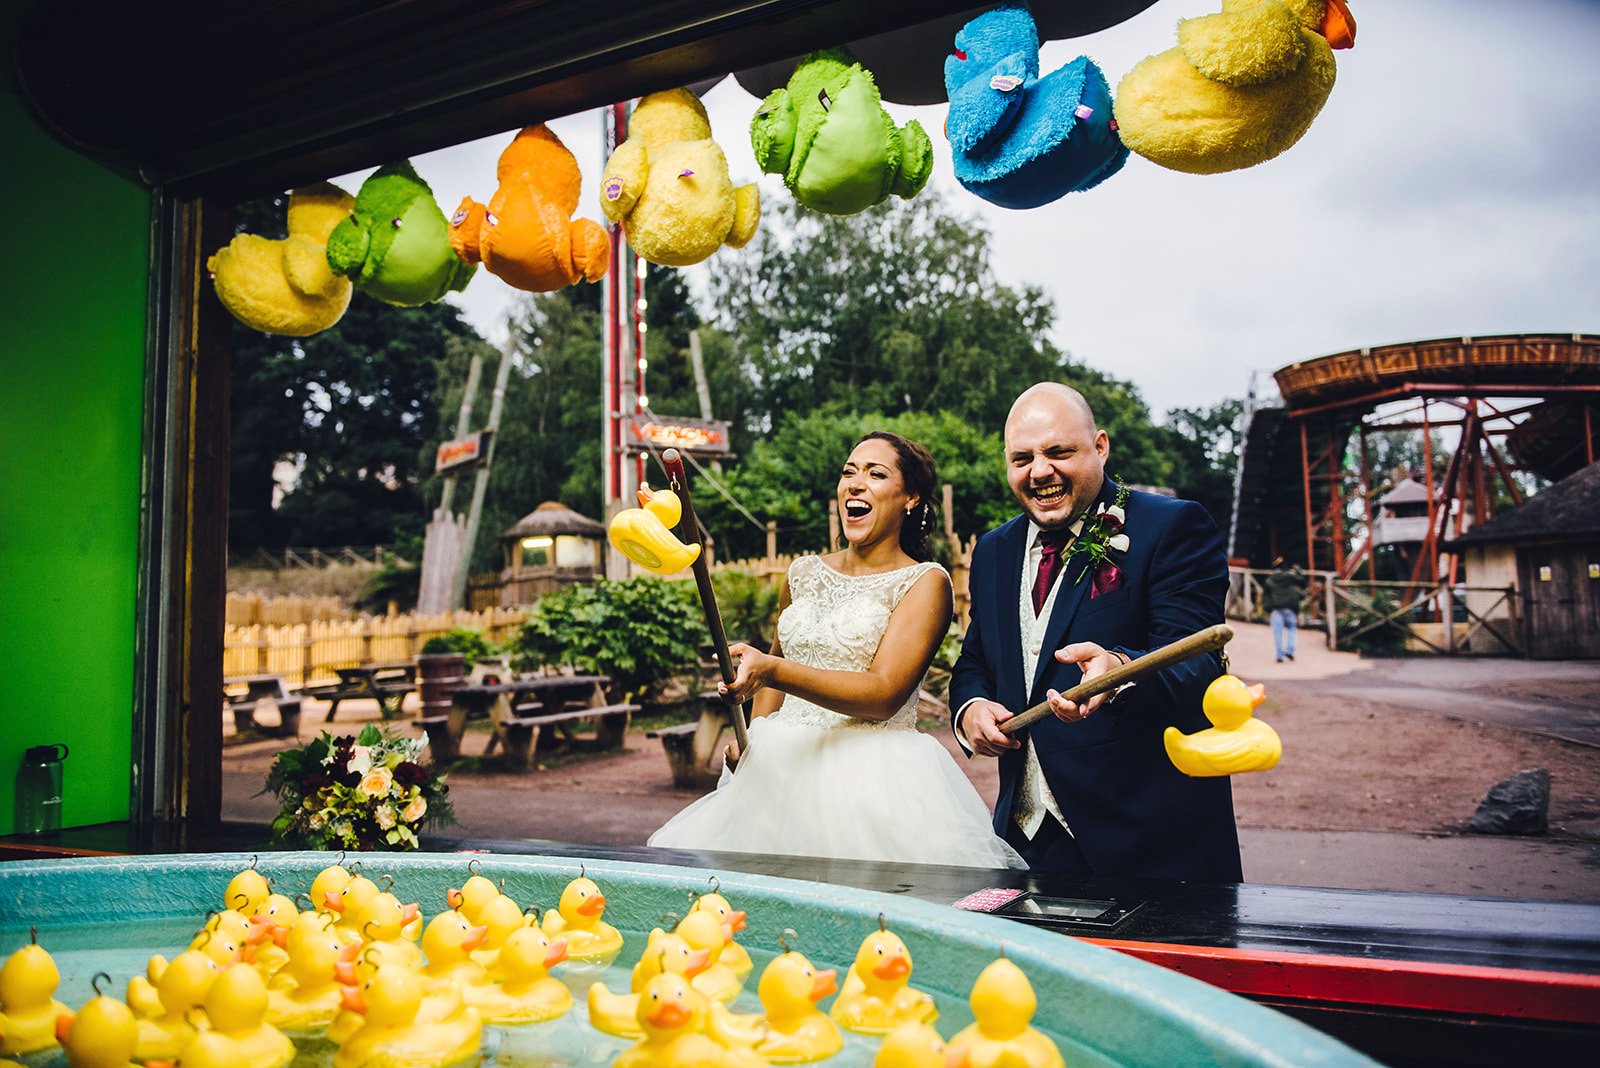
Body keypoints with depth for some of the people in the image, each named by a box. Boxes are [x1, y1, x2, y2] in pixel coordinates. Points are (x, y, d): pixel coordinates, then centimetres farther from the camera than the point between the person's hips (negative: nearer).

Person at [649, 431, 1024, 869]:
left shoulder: (925, 582, -4)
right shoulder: (804, 574, 11)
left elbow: (884, 693, -17)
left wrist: (770, 670, -28)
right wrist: (749, 751, 10)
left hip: (872, 781, -4)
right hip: (781, 767, 5)